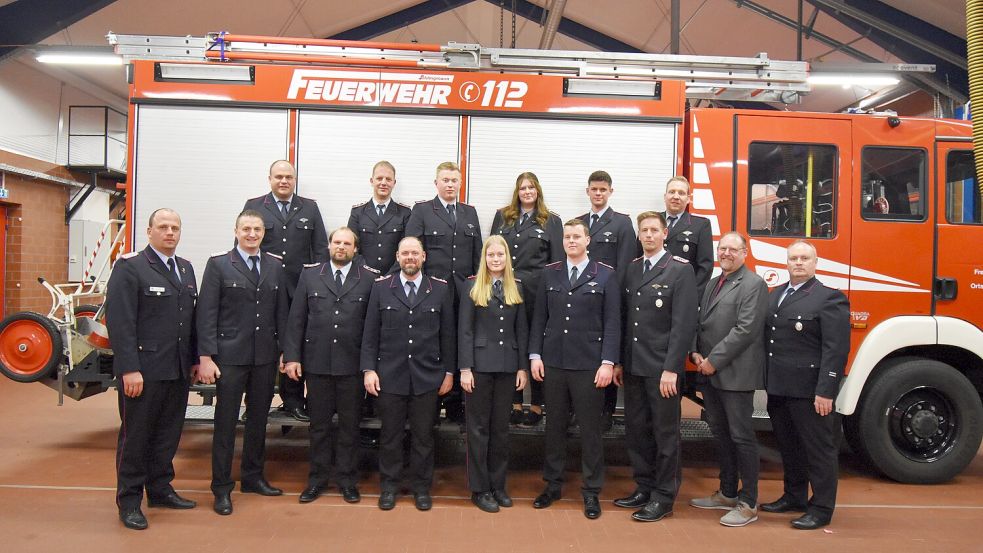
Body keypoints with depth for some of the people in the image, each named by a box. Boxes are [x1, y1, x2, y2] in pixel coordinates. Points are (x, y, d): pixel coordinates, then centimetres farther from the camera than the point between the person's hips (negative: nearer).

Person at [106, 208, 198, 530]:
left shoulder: (186, 269, 14)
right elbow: (119, 321, -14)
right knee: (135, 435, 5)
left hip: (179, 371, 6)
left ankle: (160, 489, 29)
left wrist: (194, 360, 10)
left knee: (169, 434, 14)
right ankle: (129, 501, 17)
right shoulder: (130, 267, -8)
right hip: (143, 369, -6)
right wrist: (129, 369, -18)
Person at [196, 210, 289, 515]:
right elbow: (206, 314, -7)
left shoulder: (275, 266, 9)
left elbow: (281, 312, 9)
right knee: (226, 422, 3)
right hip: (230, 357, -4)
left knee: (258, 419, 14)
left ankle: (253, 477, 29)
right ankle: (222, 487, 14)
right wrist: (205, 357, -12)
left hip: (266, 357, 4)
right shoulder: (218, 264, -2)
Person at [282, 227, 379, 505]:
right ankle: (317, 479, 24)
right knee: (319, 424, 11)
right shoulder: (310, 274, 6)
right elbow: (296, 319, 5)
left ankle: (347, 480, 21)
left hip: (353, 365, -1)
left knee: (350, 426, 9)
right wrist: (292, 356, -2)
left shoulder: (369, 278, 1)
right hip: (317, 362, 1)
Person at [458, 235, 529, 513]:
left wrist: (523, 367, 2)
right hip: (480, 364, -3)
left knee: (501, 426, 10)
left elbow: (522, 330, 8)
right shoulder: (472, 288, 0)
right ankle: (479, 488, 13)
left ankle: (498, 484, 21)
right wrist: (465, 368, -10)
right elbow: (465, 330, -4)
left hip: (507, 366, 3)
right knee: (479, 427, 4)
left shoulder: (516, 289, 9)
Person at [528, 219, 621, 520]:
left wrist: (608, 362, -9)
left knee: (590, 429, 5)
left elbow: (612, 323, -2)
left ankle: (591, 492, 17)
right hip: (553, 363, 3)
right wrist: (535, 355, 2)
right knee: (555, 426, 11)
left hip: (589, 365, -2)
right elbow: (539, 317, 9)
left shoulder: (605, 275, 1)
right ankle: (552, 485, 25)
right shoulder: (549, 274, 9)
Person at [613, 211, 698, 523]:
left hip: (662, 368, -6)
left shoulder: (681, 270, -7)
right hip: (633, 367, 6)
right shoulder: (632, 269, 12)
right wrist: (619, 362, 10)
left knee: (665, 434, 4)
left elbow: (684, 324, -13)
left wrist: (671, 369, -17)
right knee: (636, 430, 12)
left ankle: (664, 497, 16)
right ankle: (644, 488, 25)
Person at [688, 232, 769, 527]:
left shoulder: (753, 285, -10)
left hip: (736, 375, -8)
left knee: (741, 437, -1)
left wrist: (714, 361, -17)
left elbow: (745, 330, -18)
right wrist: (696, 353, -1)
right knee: (721, 435, 16)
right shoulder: (712, 284, 16)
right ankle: (727, 493, 28)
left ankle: (748, 503, 9)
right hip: (710, 374, 8)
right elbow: (701, 323, 16)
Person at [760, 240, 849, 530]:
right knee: (788, 446, 18)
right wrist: (768, 381, 11)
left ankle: (821, 509, 14)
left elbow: (836, 349, -15)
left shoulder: (829, 299, -10)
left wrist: (826, 392, -20)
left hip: (809, 390, -8)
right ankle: (794, 497, 33)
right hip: (778, 387, 8)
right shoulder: (776, 294, 14)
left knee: (818, 449, 4)